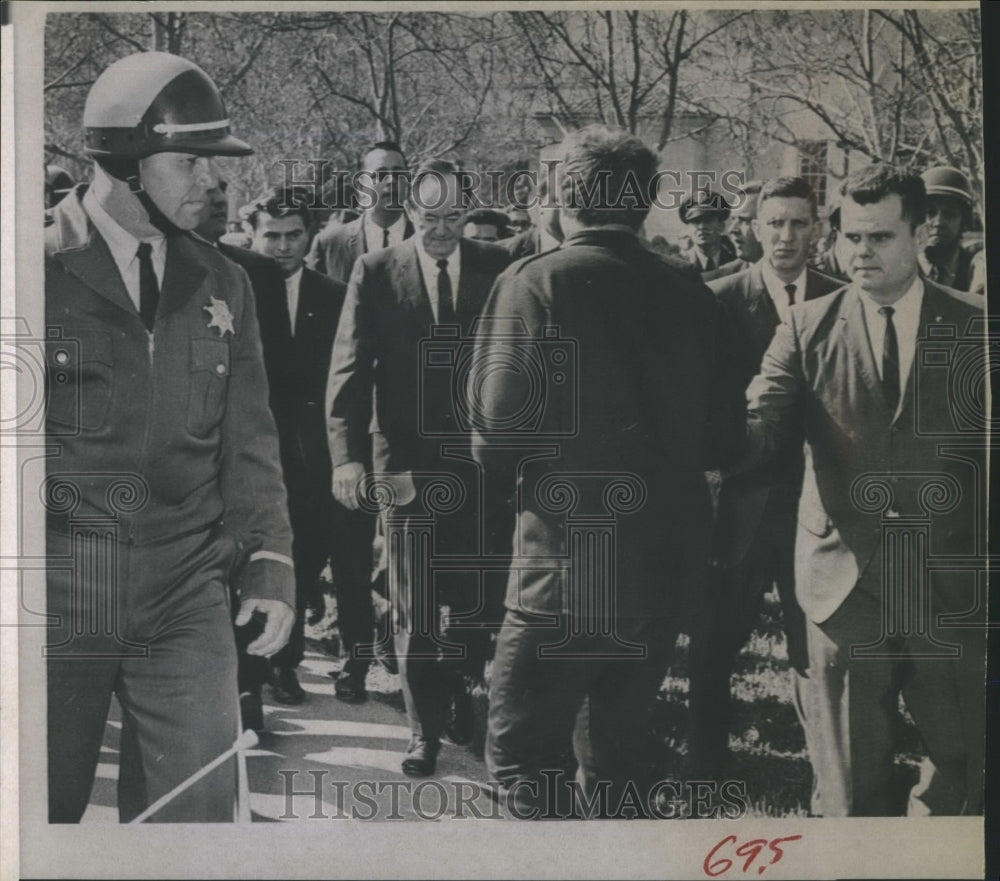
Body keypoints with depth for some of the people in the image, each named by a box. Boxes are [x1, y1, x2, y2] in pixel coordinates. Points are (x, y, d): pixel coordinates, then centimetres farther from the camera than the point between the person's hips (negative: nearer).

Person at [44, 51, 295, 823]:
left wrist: (269, 565, 2)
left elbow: (248, 444, 11)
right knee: (39, 814, 10)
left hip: (188, 607, 3)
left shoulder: (222, 285, 8)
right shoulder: (41, 271, -4)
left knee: (200, 808, 3)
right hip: (57, 607, -2)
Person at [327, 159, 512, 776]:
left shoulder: (497, 268, 2)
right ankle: (426, 729, 21)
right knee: (415, 607, 7)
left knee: (478, 597, 8)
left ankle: (460, 692, 34)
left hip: (481, 458, 1)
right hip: (407, 460, 0)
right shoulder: (376, 272, 0)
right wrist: (348, 453, -15)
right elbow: (350, 367, -4)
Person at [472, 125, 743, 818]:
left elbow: (501, 416, -17)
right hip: (673, 548, 6)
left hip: (572, 550, -6)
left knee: (522, 751, 5)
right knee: (617, 736, 22)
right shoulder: (689, 295, 3)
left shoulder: (535, 283, -10)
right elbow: (719, 428, 6)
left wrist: (512, 485, 3)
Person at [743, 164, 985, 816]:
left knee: (969, 767, 13)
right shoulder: (808, 328, 1)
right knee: (853, 785, 11)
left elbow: (989, 444, 4)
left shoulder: (974, 327, 2)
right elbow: (761, 425, -8)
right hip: (846, 582, 0)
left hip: (950, 586, 1)